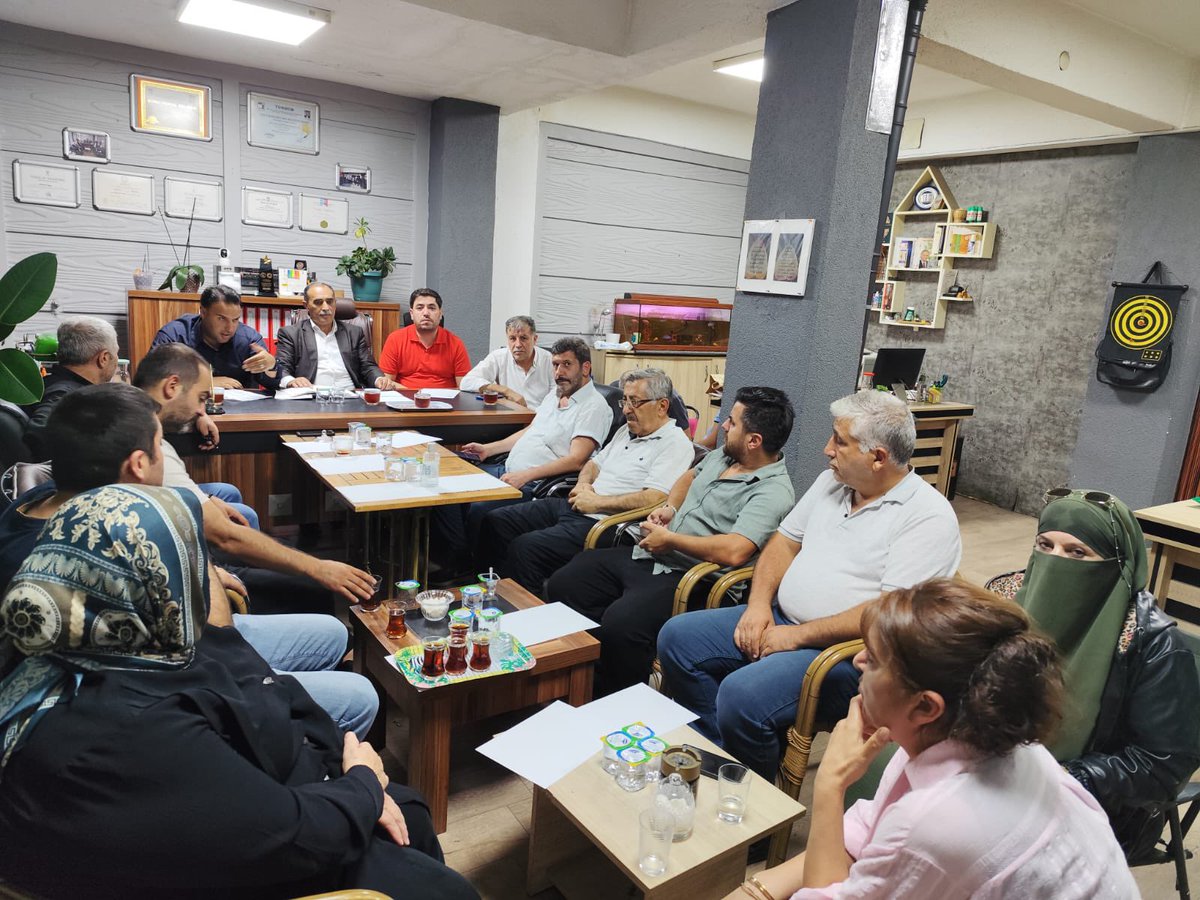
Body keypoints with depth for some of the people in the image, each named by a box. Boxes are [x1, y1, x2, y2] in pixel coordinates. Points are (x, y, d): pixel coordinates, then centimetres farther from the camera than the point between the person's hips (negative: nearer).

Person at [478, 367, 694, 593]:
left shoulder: (675, 443, -9)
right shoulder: (627, 430, 20)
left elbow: (653, 499, -21)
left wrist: (597, 503, -15)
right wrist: (583, 483, 4)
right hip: (574, 506, 10)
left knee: (524, 547, -25)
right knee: (495, 521, 1)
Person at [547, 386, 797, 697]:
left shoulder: (773, 492, -16)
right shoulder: (725, 456, 11)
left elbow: (734, 552, -31)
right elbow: (690, 476, 32)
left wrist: (669, 539, -19)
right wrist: (669, 507, 11)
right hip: (647, 555, 10)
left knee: (620, 623, -35)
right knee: (562, 585, 2)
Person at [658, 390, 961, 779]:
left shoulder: (928, 516, -15)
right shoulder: (831, 482, 10)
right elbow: (785, 541, 16)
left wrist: (798, 636, -19)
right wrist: (759, 604, -1)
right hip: (781, 618, 8)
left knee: (742, 695, -30)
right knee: (677, 636, -2)